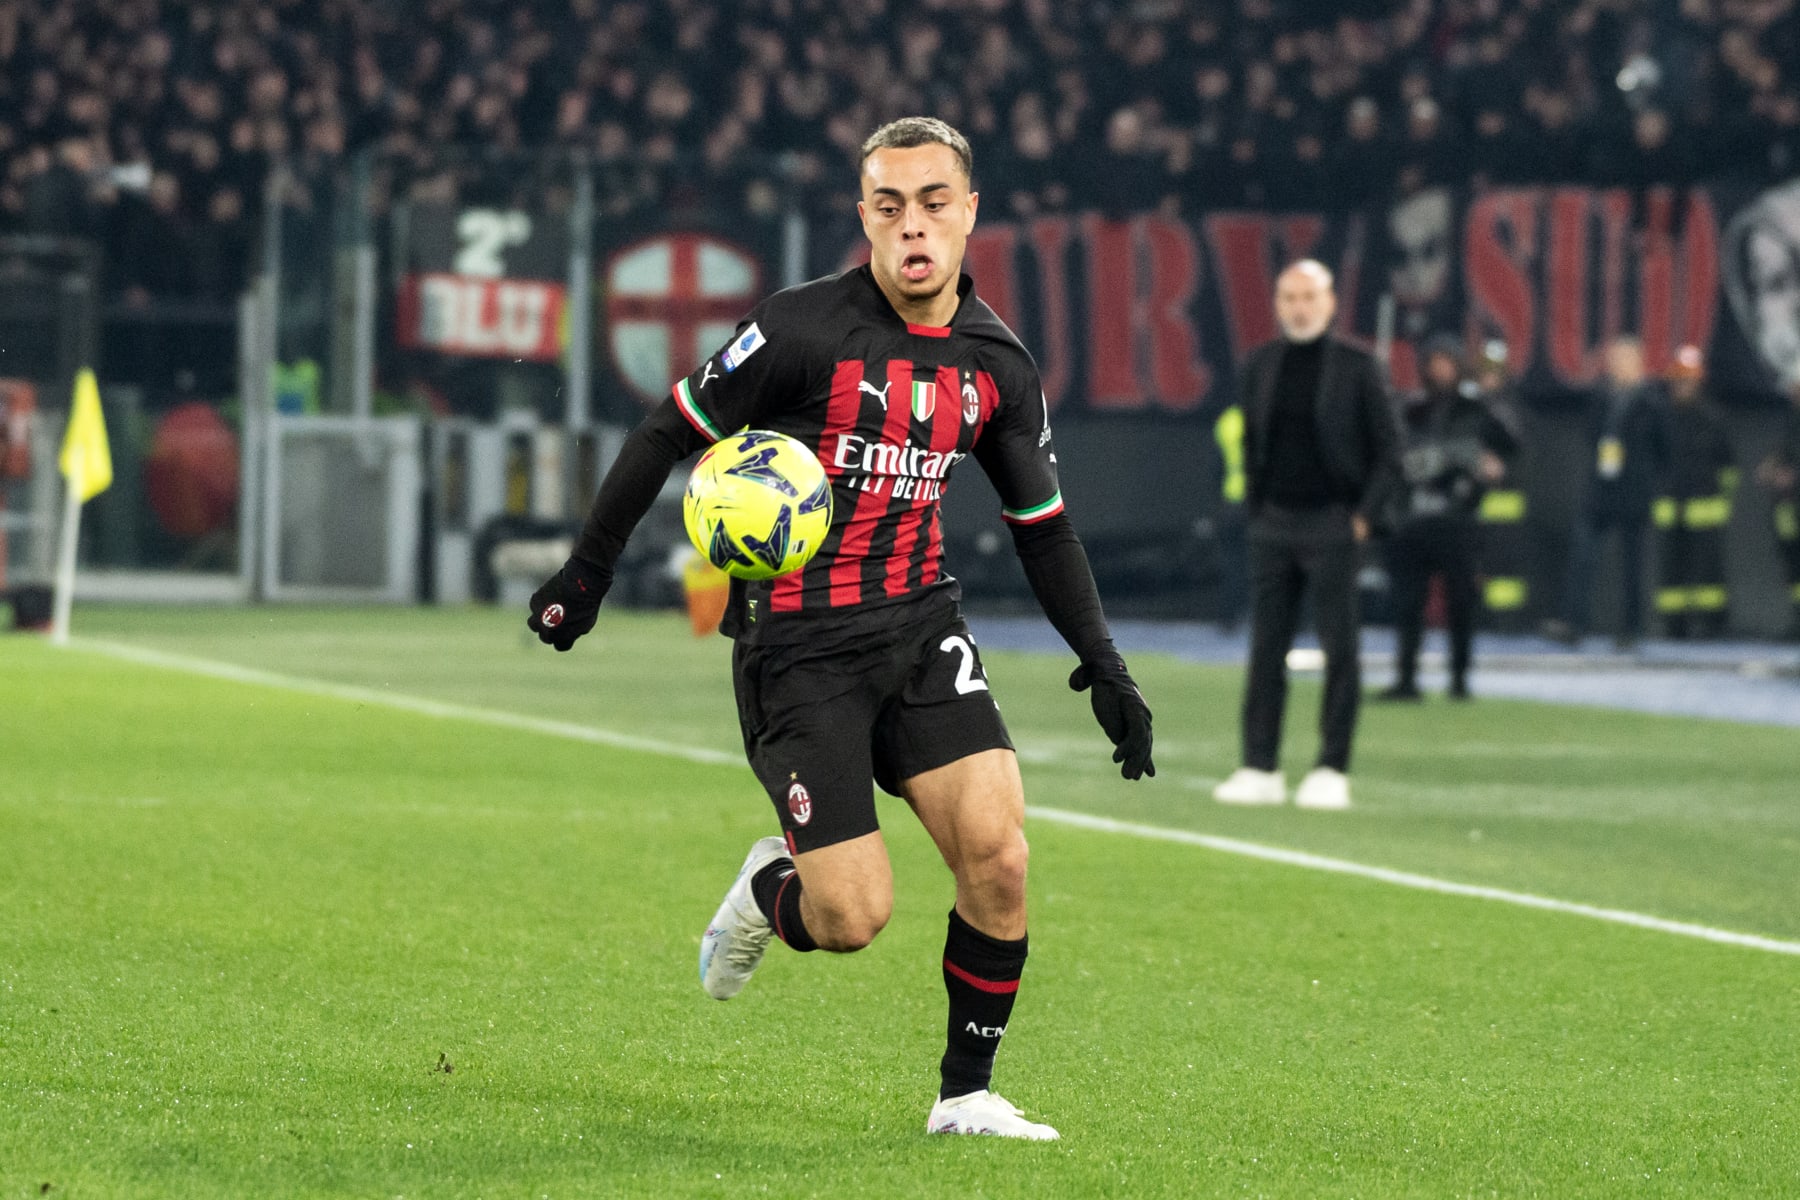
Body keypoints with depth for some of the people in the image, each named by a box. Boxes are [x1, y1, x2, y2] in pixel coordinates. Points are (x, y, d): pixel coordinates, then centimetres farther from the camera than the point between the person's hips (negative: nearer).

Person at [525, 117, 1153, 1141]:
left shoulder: (998, 365, 4)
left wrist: (1103, 662, 9)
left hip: (921, 627, 4)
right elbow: (670, 434, -2)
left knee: (997, 851, -16)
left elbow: (1043, 524, 16)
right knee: (854, 919, -12)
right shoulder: (804, 329, -12)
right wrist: (587, 575, 1)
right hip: (796, 644, -4)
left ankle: (967, 1094, 3)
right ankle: (772, 889, 26)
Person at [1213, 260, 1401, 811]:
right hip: (1273, 526, 3)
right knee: (1266, 648, 1)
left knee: (1339, 650, -3)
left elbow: (1388, 452, 0)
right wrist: (1256, 508, 8)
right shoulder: (1259, 366, 8)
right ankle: (1259, 768, 4)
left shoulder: (1355, 367, -2)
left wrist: (1363, 517, -6)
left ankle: (1332, 772, 1)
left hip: (1332, 523, -3)